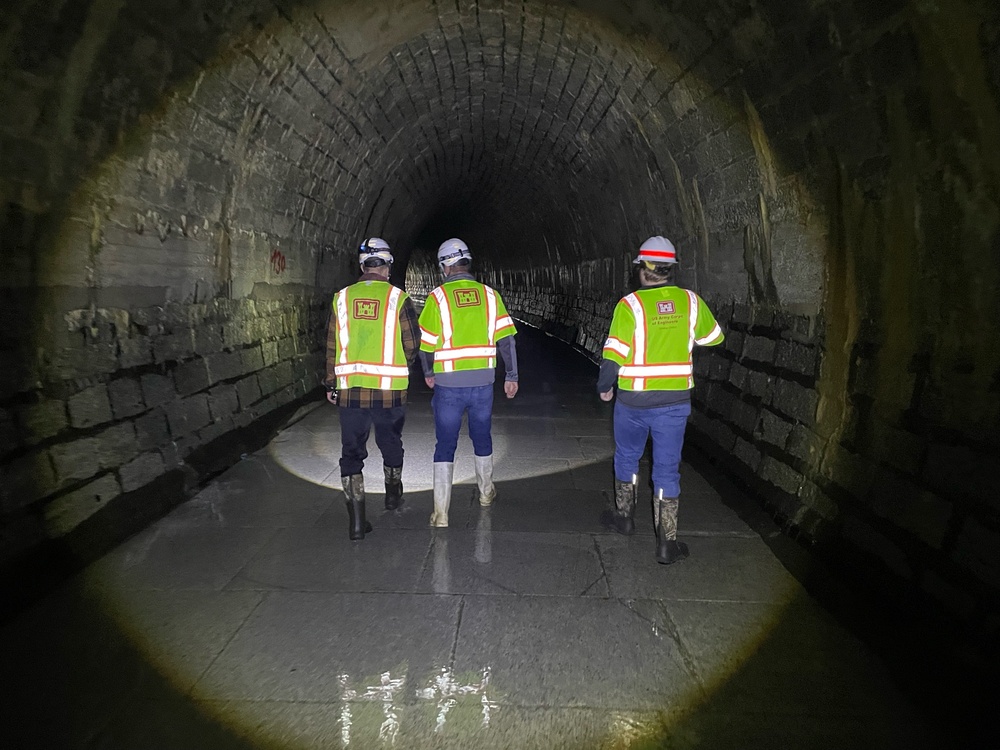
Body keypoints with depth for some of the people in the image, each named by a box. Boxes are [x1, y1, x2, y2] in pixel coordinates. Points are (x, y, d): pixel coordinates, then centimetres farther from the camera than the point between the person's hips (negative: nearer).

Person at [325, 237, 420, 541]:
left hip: (350, 390, 1)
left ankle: (357, 521, 5)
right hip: (390, 390, -1)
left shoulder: (342, 298, 2)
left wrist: (331, 384, 14)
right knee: (391, 445, 21)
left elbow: (332, 346, 5)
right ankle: (393, 495, 42)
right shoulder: (398, 298, -5)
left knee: (351, 453, 8)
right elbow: (412, 345, -4)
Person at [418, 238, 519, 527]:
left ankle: (441, 513, 2)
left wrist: (428, 373, 15)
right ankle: (486, 492, 40)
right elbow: (506, 338, -1)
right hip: (483, 383, 3)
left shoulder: (437, 297, -7)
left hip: (448, 384, -3)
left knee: (445, 446, 4)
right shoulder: (489, 295, 0)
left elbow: (426, 344, -2)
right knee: (482, 437, 22)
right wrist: (511, 376, 8)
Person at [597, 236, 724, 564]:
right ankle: (667, 544, 11)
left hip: (634, 400, -2)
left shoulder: (630, 304, -13)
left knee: (626, 457, 22)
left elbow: (614, 354, -15)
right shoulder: (691, 301, -3)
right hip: (676, 401, 2)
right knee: (667, 469, 9)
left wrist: (604, 387, 1)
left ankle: (624, 516, 37)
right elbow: (714, 337, 13)